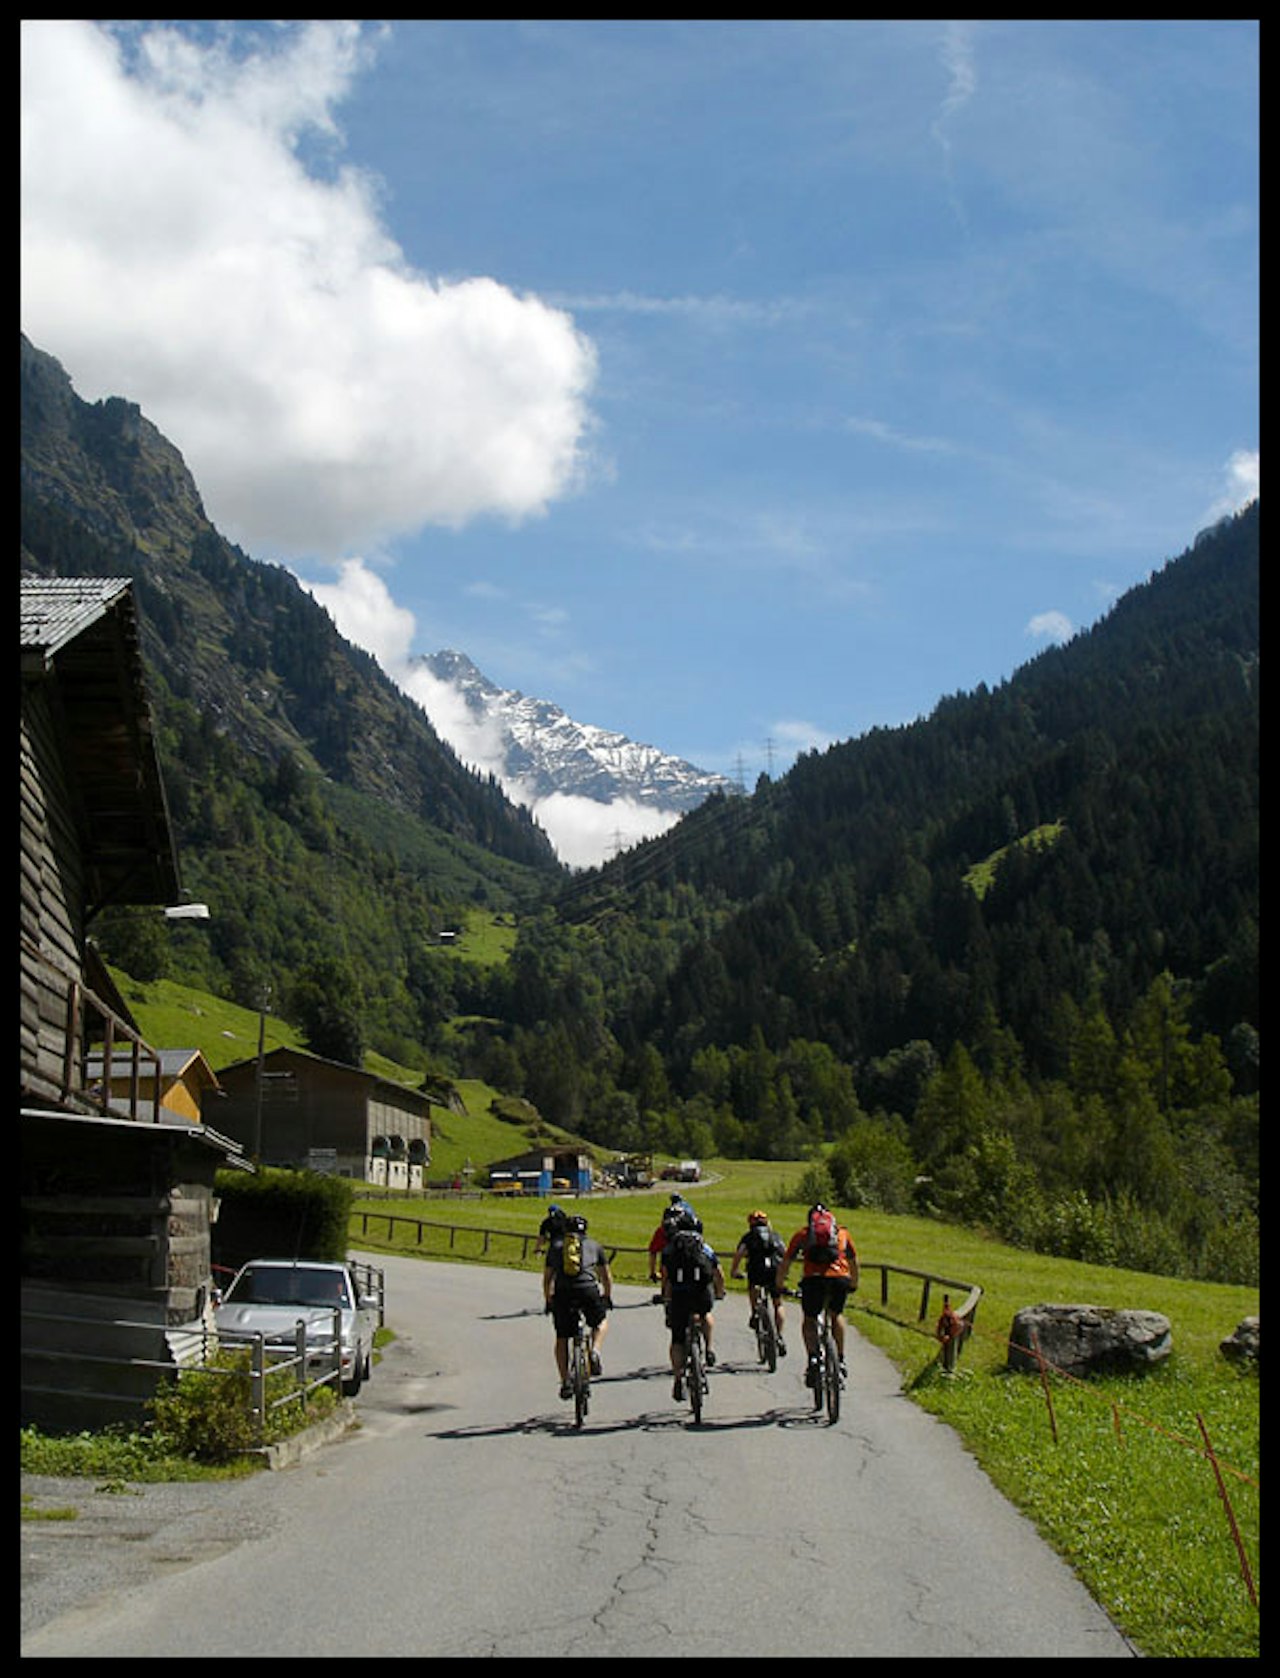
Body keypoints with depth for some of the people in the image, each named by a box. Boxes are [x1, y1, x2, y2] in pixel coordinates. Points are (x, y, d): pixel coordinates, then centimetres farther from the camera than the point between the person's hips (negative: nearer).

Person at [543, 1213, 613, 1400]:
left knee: (562, 1339, 15)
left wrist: (547, 1301, 37)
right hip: (588, 1290, 0)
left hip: (562, 1292, 1)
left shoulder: (556, 1246, 23)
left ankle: (565, 1382, 9)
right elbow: (607, 1276, 27)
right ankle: (595, 1352, 3)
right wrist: (607, 1297, 41)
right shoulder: (593, 1245, 21)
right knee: (601, 1322, 28)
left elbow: (547, 1278, 25)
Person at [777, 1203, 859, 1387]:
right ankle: (840, 1360, 23)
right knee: (837, 1315, 28)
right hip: (840, 1279, 2)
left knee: (809, 1319, 18)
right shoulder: (842, 1232, 27)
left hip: (814, 1278, -2)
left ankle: (812, 1357, -5)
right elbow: (854, 1261, 36)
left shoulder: (802, 1233, 22)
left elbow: (786, 1262, 24)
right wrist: (854, 1284, 50)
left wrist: (780, 1285, 37)